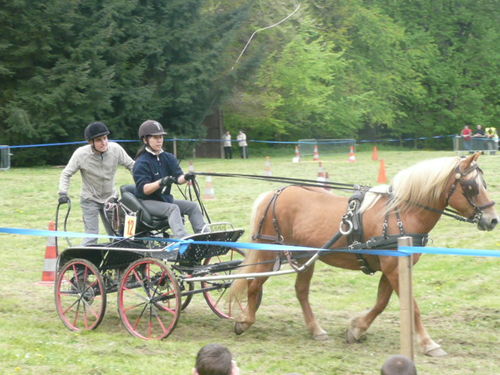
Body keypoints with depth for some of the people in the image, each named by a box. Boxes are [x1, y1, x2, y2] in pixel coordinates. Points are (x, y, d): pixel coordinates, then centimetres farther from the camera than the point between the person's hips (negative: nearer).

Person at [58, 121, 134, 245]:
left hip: (110, 198, 3)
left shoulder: (115, 149, -15)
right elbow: (66, 174, -9)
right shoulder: (81, 154, -19)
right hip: (90, 199, -3)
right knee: (91, 237, -11)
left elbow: (131, 165, -2)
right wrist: (63, 193, -21)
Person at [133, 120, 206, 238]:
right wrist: (160, 183, -38)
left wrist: (185, 177, -30)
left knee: (193, 206, -9)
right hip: (147, 201, -7)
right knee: (173, 208, -31)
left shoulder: (168, 158, 7)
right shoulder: (141, 163, -13)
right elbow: (143, 189, -22)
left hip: (165, 199, 7)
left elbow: (178, 178, -6)